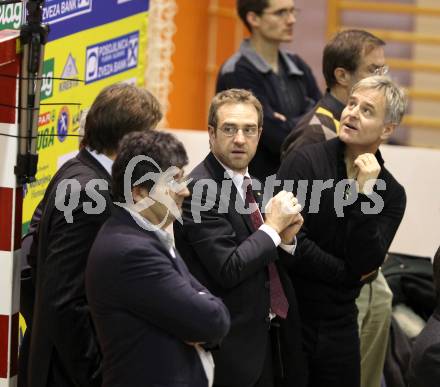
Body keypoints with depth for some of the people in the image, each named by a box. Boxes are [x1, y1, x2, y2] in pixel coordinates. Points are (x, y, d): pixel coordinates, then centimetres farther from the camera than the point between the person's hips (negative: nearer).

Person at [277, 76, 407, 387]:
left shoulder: (390, 193, 1)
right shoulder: (304, 162, -9)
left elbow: (364, 264, -12)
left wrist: (364, 194, -18)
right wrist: (348, 273, -9)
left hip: (339, 323, 3)